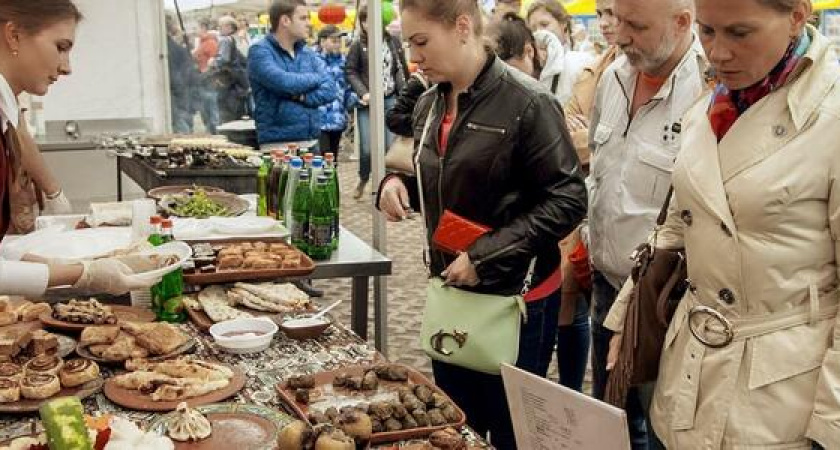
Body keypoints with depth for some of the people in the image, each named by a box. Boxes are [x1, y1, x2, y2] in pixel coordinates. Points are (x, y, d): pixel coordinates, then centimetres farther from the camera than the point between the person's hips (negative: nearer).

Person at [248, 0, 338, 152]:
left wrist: (302, 97, -12)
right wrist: (315, 78, -1)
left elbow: (330, 90, 5)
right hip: (277, 144, -5)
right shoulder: (260, 51, -3)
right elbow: (283, 82, -18)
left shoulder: (309, 54, 14)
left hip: (311, 141, 5)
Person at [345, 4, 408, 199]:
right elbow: (350, 72, -1)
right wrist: (363, 92, -13)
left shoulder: (394, 42, 6)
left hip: (390, 100, 2)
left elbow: (401, 69, 10)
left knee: (391, 146, -2)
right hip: (367, 103, -1)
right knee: (367, 148, -3)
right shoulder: (358, 45, 0)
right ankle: (363, 180, 24)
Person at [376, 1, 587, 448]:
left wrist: (485, 257, -21)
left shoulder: (527, 103, -16)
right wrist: (396, 182, -4)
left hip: (513, 298, -6)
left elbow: (567, 200, -17)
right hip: (449, 291, 6)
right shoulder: (430, 104, 5)